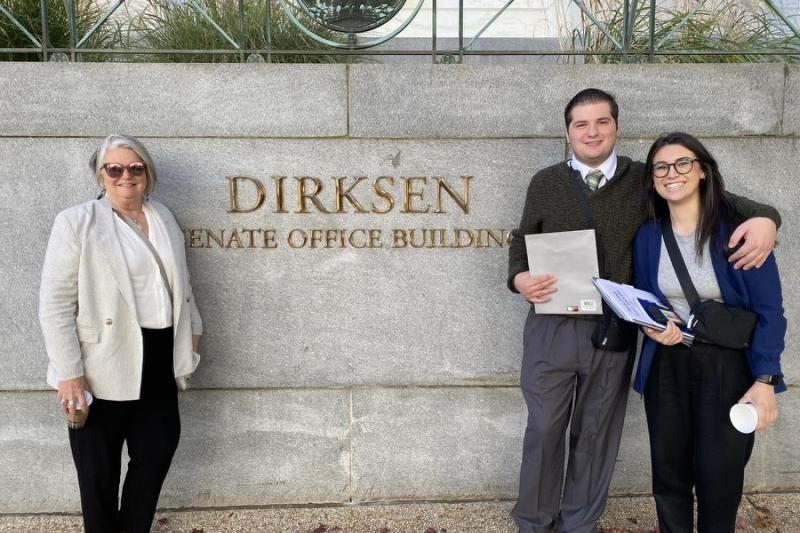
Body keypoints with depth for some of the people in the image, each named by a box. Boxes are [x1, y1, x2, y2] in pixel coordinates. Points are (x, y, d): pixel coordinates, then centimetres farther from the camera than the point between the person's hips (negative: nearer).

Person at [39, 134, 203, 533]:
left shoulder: (163, 218, 9)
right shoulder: (76, 222, -9)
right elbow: (55, 305, -12)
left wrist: (191, 330, 19)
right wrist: (68, 373, -16)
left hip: (158, 361, 6)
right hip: (102, 365, -5)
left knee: (158, 452, 15)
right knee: (100, 468, 10)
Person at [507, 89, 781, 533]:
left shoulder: (642, 180, 2)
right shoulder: (546, 183, 3)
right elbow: (522, 240, 11)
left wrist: (762, 216, -16)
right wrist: (519, 278, -10)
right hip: (552, 327, 0)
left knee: (597, 432, 14)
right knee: (544, 428, 11)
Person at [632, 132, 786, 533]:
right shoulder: (647, 236, 1)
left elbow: (769, 310, -9)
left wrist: (765, 380, -16)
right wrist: (649, 323, -12)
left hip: (728, 368, -3)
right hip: (666, 367, 3)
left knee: (719, 481, 4)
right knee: (669, 476, 10)